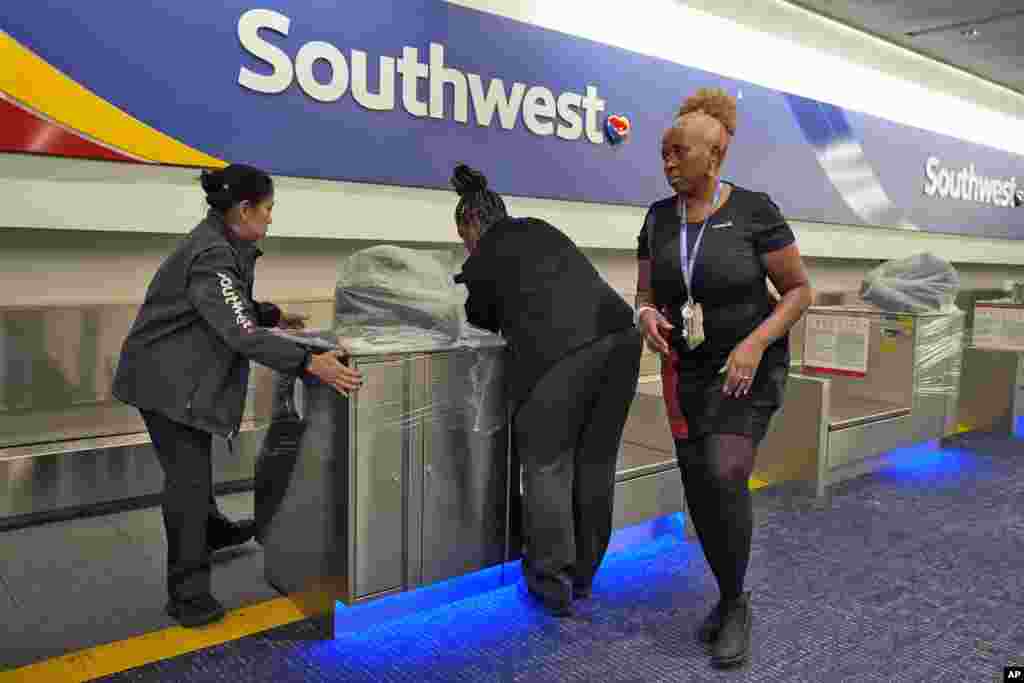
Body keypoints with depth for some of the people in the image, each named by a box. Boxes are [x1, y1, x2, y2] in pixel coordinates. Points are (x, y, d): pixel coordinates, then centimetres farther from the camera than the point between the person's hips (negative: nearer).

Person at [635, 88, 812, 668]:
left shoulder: (754, 210, -15)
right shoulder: (659, 217, -1)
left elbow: (800, 290, -10)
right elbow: (646, 295, 4)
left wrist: (754, 343, -26)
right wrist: (648, 318, -20)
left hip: (752, 367, -4)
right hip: (690, 371, 5)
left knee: (724, 472, -24)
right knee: (701, 493, 5)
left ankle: (734, 601, -1)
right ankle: (733, 600, 27)